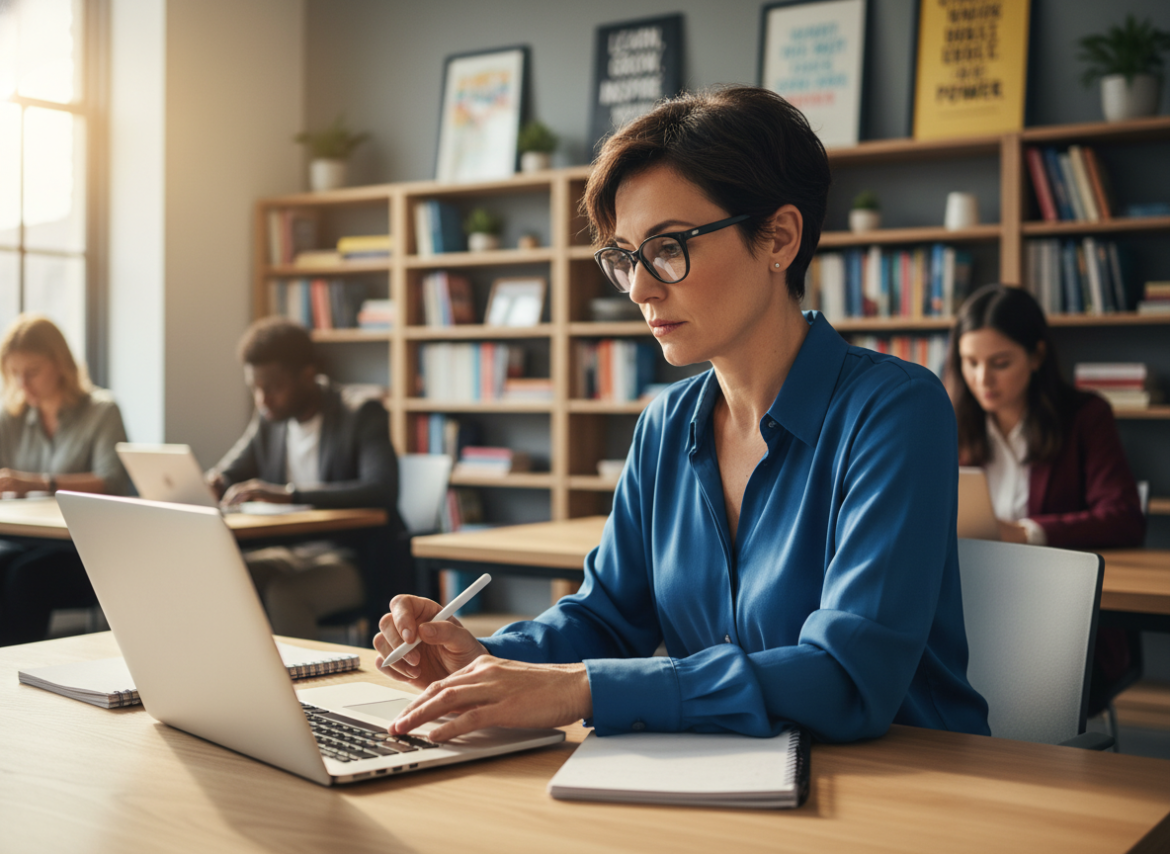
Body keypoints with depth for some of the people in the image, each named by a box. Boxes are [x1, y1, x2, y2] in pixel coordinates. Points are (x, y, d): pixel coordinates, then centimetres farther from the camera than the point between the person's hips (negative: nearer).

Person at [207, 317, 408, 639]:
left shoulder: (362, 415, -11)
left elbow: (383, 490, -28)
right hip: (293, 552, 6)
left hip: (360, 561, -6)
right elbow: (224, 477, 18)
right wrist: (209, 485, -10)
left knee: (284, 593, -33)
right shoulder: (269, 419, 9)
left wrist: (290, 495, -36)